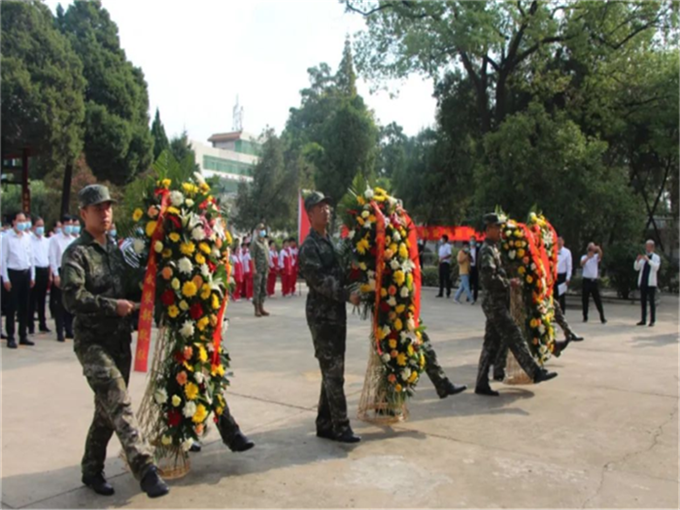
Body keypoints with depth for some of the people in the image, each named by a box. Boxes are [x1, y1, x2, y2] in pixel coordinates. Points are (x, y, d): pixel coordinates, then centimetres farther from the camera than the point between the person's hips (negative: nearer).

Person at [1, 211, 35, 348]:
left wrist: (32, 276, 10)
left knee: (24, 306, 9)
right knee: (12, 307, 0)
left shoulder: (27, 237, 10)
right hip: (13, 273, -5)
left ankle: (23, 336, 17)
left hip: (26, 273, 5)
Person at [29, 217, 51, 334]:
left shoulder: (47, 241, 13)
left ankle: (42, 324, 19)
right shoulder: (29, 240, -5)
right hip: (34, 270, -5)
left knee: (42, 299, 12)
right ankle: (31, 326, 6)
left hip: (45, 271, 5)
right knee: (32, 299, -1)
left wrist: (50, 274, 12)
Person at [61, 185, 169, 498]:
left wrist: (134, 301, 9)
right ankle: (145, 469, -18)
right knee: (120, 404, -17)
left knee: (109, 409, 13)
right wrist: (113, 306, -21)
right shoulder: (76, 253, -8)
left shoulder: (115, 249, 15)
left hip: (120, 340, 7)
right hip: (92, 342, -7)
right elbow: (73, 298, -20)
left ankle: (92, 470, 28)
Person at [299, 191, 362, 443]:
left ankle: (325, 424, 21)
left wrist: (350, 292, 9)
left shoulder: (329, 242, 17)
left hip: (336, 314, 9)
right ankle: (340, 427, 2)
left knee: (333, 371, 12)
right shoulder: (309, 246, -11)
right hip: (322, 315, -9)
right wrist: (347, 295, -23)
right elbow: (320, 280, -21)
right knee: (333, 372, -6)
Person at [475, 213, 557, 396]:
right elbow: (489, 278, -23)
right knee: (514, 337, -3)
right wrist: (509, 283, -13)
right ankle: (535, 372, 5)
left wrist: (508, 282, 10)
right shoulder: (487, 251, -13)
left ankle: (482, 384, 11)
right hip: (495, 303, -10)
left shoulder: (492, 249, 19)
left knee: (492, 343, 9)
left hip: (496, 303, 10)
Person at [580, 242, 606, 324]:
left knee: (598, 300, 0)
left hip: (594, 280, 0)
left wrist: (598, 249, -40)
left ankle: (602, 318, 2)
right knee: (585, 299, 4)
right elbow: (582, 264, -18)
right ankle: (585, 317, 13)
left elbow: (600, 255, -18)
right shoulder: (584, 257, 3)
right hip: (586, 280, 0)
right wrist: (588, 257, -36)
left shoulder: (596, 257, 6)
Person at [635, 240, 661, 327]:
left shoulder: (656, 257, 1)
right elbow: (636, 268, 6)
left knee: (652, 302, -1)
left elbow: (656, 267, -17)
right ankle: (643, 320, 12)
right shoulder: (643, 257, 12)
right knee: (643, 301, 7)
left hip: (651, 283, -4)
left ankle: (652, 321, 3)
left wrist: (648, 260, -29)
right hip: (642, 282, 4)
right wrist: (637, 260, -12)